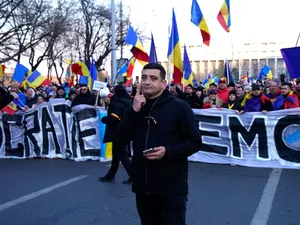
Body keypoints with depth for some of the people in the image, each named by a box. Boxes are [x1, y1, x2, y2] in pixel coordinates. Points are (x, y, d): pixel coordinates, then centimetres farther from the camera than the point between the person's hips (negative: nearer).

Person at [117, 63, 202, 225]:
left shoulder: (179, 107, -6)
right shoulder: (136, 106, 11)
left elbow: (195, 142, -7)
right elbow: (123, 138, 2)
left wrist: (168, 152, -21)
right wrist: (133, 111, -10)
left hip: (171, 188, -5)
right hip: (143, 186, 5)